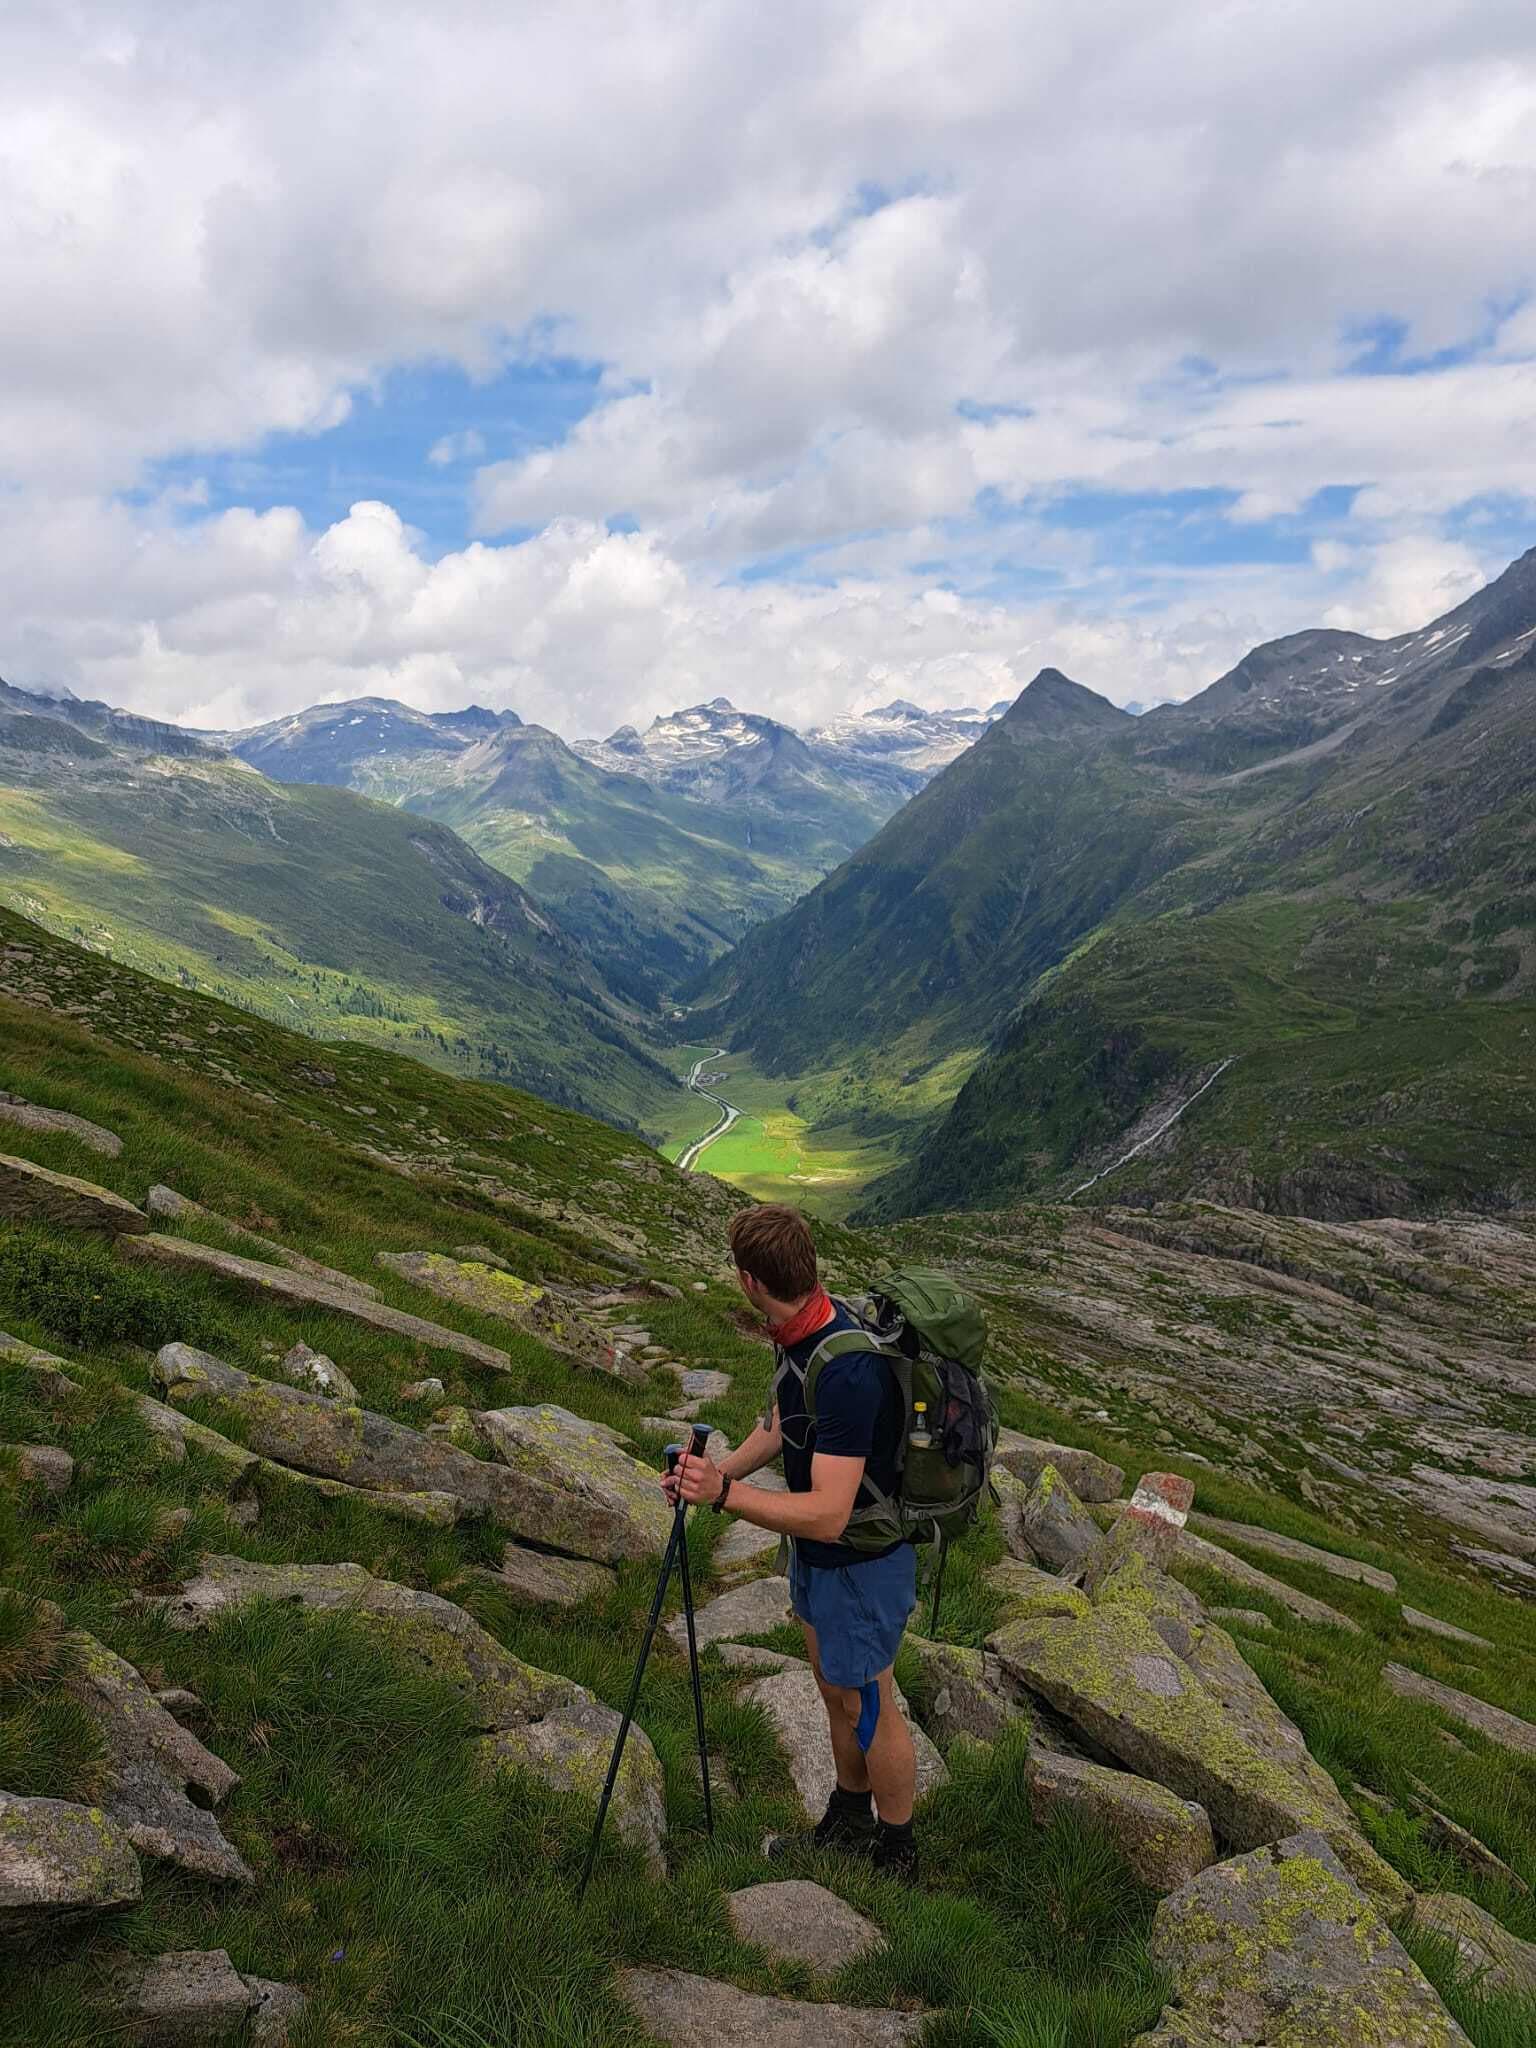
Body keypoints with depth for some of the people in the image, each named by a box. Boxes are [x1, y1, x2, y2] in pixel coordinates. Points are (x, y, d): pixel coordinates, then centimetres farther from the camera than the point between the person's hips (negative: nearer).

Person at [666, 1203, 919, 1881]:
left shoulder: (846, 1371, -37)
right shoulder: (796, 1333, -6)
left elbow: (827, 1514, -36)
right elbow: (782, 1422, 11)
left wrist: (725, 1495, -36)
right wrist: (719, 1471, -2)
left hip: (862, 1563, -9)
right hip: (814, 1553, 9)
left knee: (867, 1709, 12)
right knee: (832, 1689, 26)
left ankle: (897, 1855, 37)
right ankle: (848, 1821, 49)